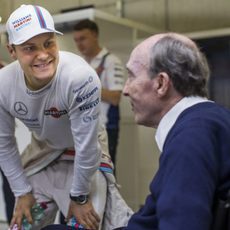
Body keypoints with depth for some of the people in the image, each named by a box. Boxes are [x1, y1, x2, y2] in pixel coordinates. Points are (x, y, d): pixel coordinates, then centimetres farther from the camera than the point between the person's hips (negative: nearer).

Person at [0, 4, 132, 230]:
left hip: (85, 153, -3)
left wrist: (79, 196, -16)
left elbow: (86, 146, -26)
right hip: (43, 149, 4)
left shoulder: (80, 77, -38)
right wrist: (22, 192, -2)